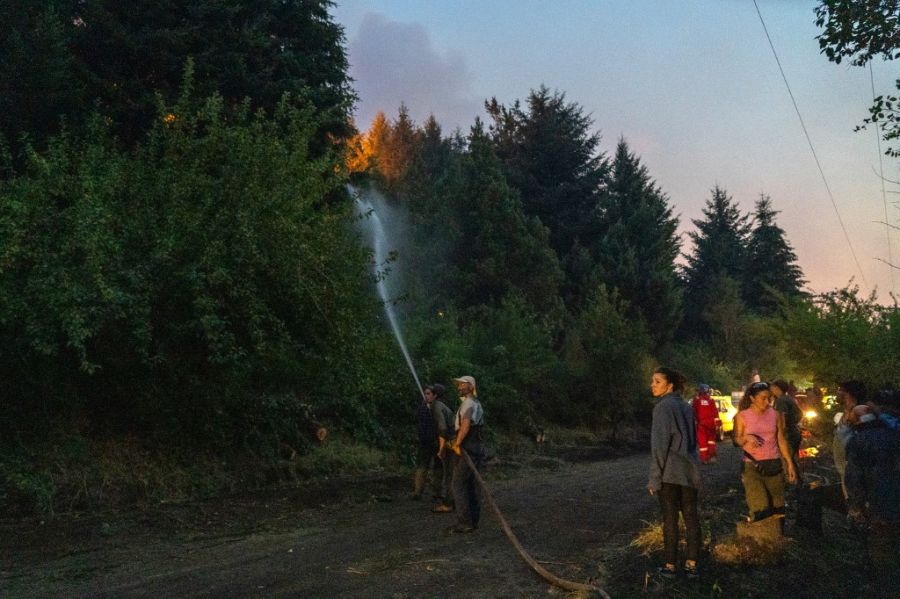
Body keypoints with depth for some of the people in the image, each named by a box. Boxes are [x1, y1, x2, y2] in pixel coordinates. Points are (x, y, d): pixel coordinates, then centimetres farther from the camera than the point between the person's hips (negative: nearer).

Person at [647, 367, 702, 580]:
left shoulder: (663, 407, -11)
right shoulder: (686, 407, 11)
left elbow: (659, 445, -14)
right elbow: (692, 440, 17)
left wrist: (654, 478, -10)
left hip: (669, 472, -7)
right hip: (690, 471, 7)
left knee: (670, 519, 2)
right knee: (691, 518, 9)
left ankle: (670, 566, 9)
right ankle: (691, 564, 15)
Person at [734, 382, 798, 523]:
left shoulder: (775, 414, 4)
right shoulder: (742, 416, -3)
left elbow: (781, 440, 9)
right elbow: (736, 441, 0)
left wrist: (790, 463, 7)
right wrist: (746, 437, -21)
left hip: (773, 464, 3)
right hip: (751, 466, -3)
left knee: (777, 509, 3)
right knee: (760, 510, -8)